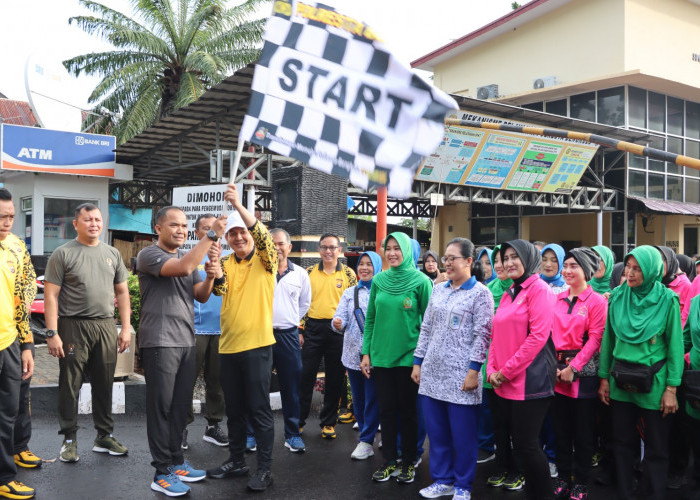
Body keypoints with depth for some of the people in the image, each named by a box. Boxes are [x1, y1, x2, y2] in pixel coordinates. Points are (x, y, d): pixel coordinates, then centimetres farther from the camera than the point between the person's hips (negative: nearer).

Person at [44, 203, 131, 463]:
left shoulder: (112, 253, 12)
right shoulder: (63, 254, -2)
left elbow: (122, 292, 14)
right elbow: (51, 295, -6)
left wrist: (126, 328, 7)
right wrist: (52, 333, -13)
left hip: (106, 326, 4)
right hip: (73, 327, -4)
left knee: (104, 385, 10)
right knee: (70, 386, 2)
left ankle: (104, 436, 21)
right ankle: (69, 439, 14)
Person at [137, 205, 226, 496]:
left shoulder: (188, 256, 16)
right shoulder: (149, 255, -8)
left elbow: (201, 296, 11)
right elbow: (183, 268, -26)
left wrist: (210, 277, -10)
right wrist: (212, 235, -24)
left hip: (186, 341, 7)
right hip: (159, 342, -7)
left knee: (181, 406, 11)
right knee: (161, 407, -2)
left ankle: (176, 461, 23)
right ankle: (163, 473, 4)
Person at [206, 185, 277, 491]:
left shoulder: (265, 260, -2)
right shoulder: (226, 263, 9)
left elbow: (263, 235, -22)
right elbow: (218, 289, -7)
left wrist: (238, 205, -31)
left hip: (257, 344, -5)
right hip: (228, 345, 5)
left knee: (259, 409, 0)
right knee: (234, 409, 15)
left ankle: (264, 468, 9)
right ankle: (236, 461, 28)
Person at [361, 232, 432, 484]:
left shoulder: (421, 281, -7)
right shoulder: (379, 280, 4)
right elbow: (370, 318, 8)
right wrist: (366, 353, 5)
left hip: (408, 357, -3)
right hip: (381, 356, 3)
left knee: (407, 409, 7)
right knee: (386, 409, 9)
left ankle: (408, 462, 22)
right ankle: (389, 461, 22)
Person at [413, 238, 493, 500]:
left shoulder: (480, 293, -5)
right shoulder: (438, 290, 11)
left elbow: (482, 335, -10)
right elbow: (426, 328, 14)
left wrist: (474, 370, -15)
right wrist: (418, 362, 9)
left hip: (460, 374, -5)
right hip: (432, 372, 6)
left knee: (462, 433, 3)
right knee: (436, 431, 11)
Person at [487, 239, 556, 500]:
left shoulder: (539, 289, -9)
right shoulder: (508, 293, 16)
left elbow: (538, 336, -17)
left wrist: (507, 370, -15)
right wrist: (492, 370, 4)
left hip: (529, 381, -8)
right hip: (504, 384, 8)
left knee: (526, 444, -3)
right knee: (514, 441, 11)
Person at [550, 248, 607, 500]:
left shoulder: (597, 301, -5)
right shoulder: (557, 299, 10)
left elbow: (595, 339, -11)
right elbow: (550, 334, 7)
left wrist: (573, 367, -15)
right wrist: (554, 365, -5)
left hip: (583, 372, -4)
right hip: (557, 371, 5)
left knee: (583, 431, 5)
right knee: (560, 428, 11)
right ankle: (563, 477, 23)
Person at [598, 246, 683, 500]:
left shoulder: (667, 300, -8)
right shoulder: (618, 297, 1)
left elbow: (675, 346, -7)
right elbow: (607, 340, 5)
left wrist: (671, 388, -10)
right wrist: (604, 378, 4)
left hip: (653, 382, -3)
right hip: (620, 380, 3)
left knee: (656, 448, 8)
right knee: (622, 442, 11)